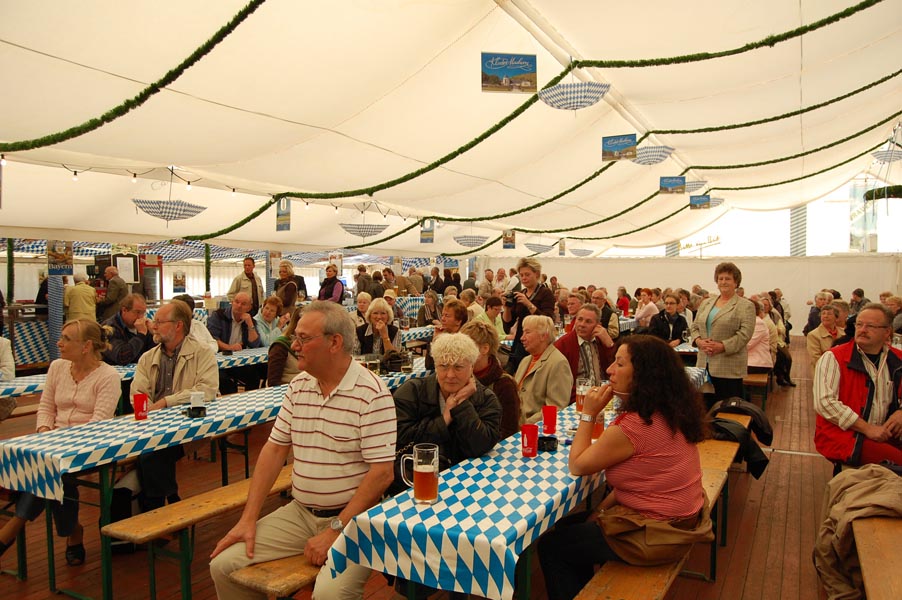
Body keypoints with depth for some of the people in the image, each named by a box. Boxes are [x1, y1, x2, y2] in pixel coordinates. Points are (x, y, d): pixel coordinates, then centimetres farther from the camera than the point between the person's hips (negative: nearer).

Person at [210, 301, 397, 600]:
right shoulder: (298, 386, 7)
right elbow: (275, 449, 9)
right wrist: (248, 519, 2)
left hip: (353, 518, -6)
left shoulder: (371, 393, -15)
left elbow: (382, 472, -17)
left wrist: (335, 531, -17)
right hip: (299, 511, 7)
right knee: (223, 565, -3)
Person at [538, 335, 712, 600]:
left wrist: (588, 414, -9)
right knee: (571, 525, 25)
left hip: (654, 536, -9)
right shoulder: (672, 413, 0)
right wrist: (601, 510, 5)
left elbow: (577, 465, -16)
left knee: (550, 546, 6)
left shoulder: (633, 426, -28)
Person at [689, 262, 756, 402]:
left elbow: (745, 334, -10)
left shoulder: (746, 306, -1)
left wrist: (722, 346, -18)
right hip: (705, 364, 5)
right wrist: (699, 341, -6)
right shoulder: (706, 303, 15)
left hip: (729, 368, -5)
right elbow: (694, 326, 14)